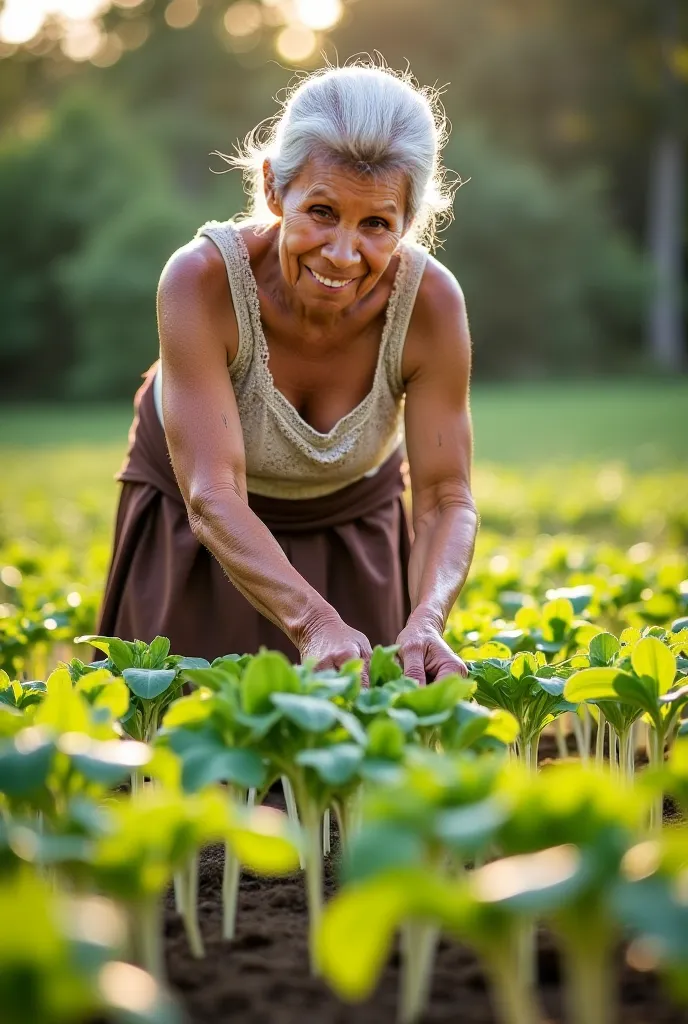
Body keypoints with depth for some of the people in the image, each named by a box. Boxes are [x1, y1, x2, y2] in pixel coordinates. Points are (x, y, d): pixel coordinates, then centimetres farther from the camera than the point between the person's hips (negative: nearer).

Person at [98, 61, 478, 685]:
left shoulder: (430, 300, -29)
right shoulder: (203, 279, -35)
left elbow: (446, 501, -25)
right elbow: (212, 499, -37)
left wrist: (425, 625, -44)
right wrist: (315, 624, -53)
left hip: (355, 532, 2)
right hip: (192, 533, -1)